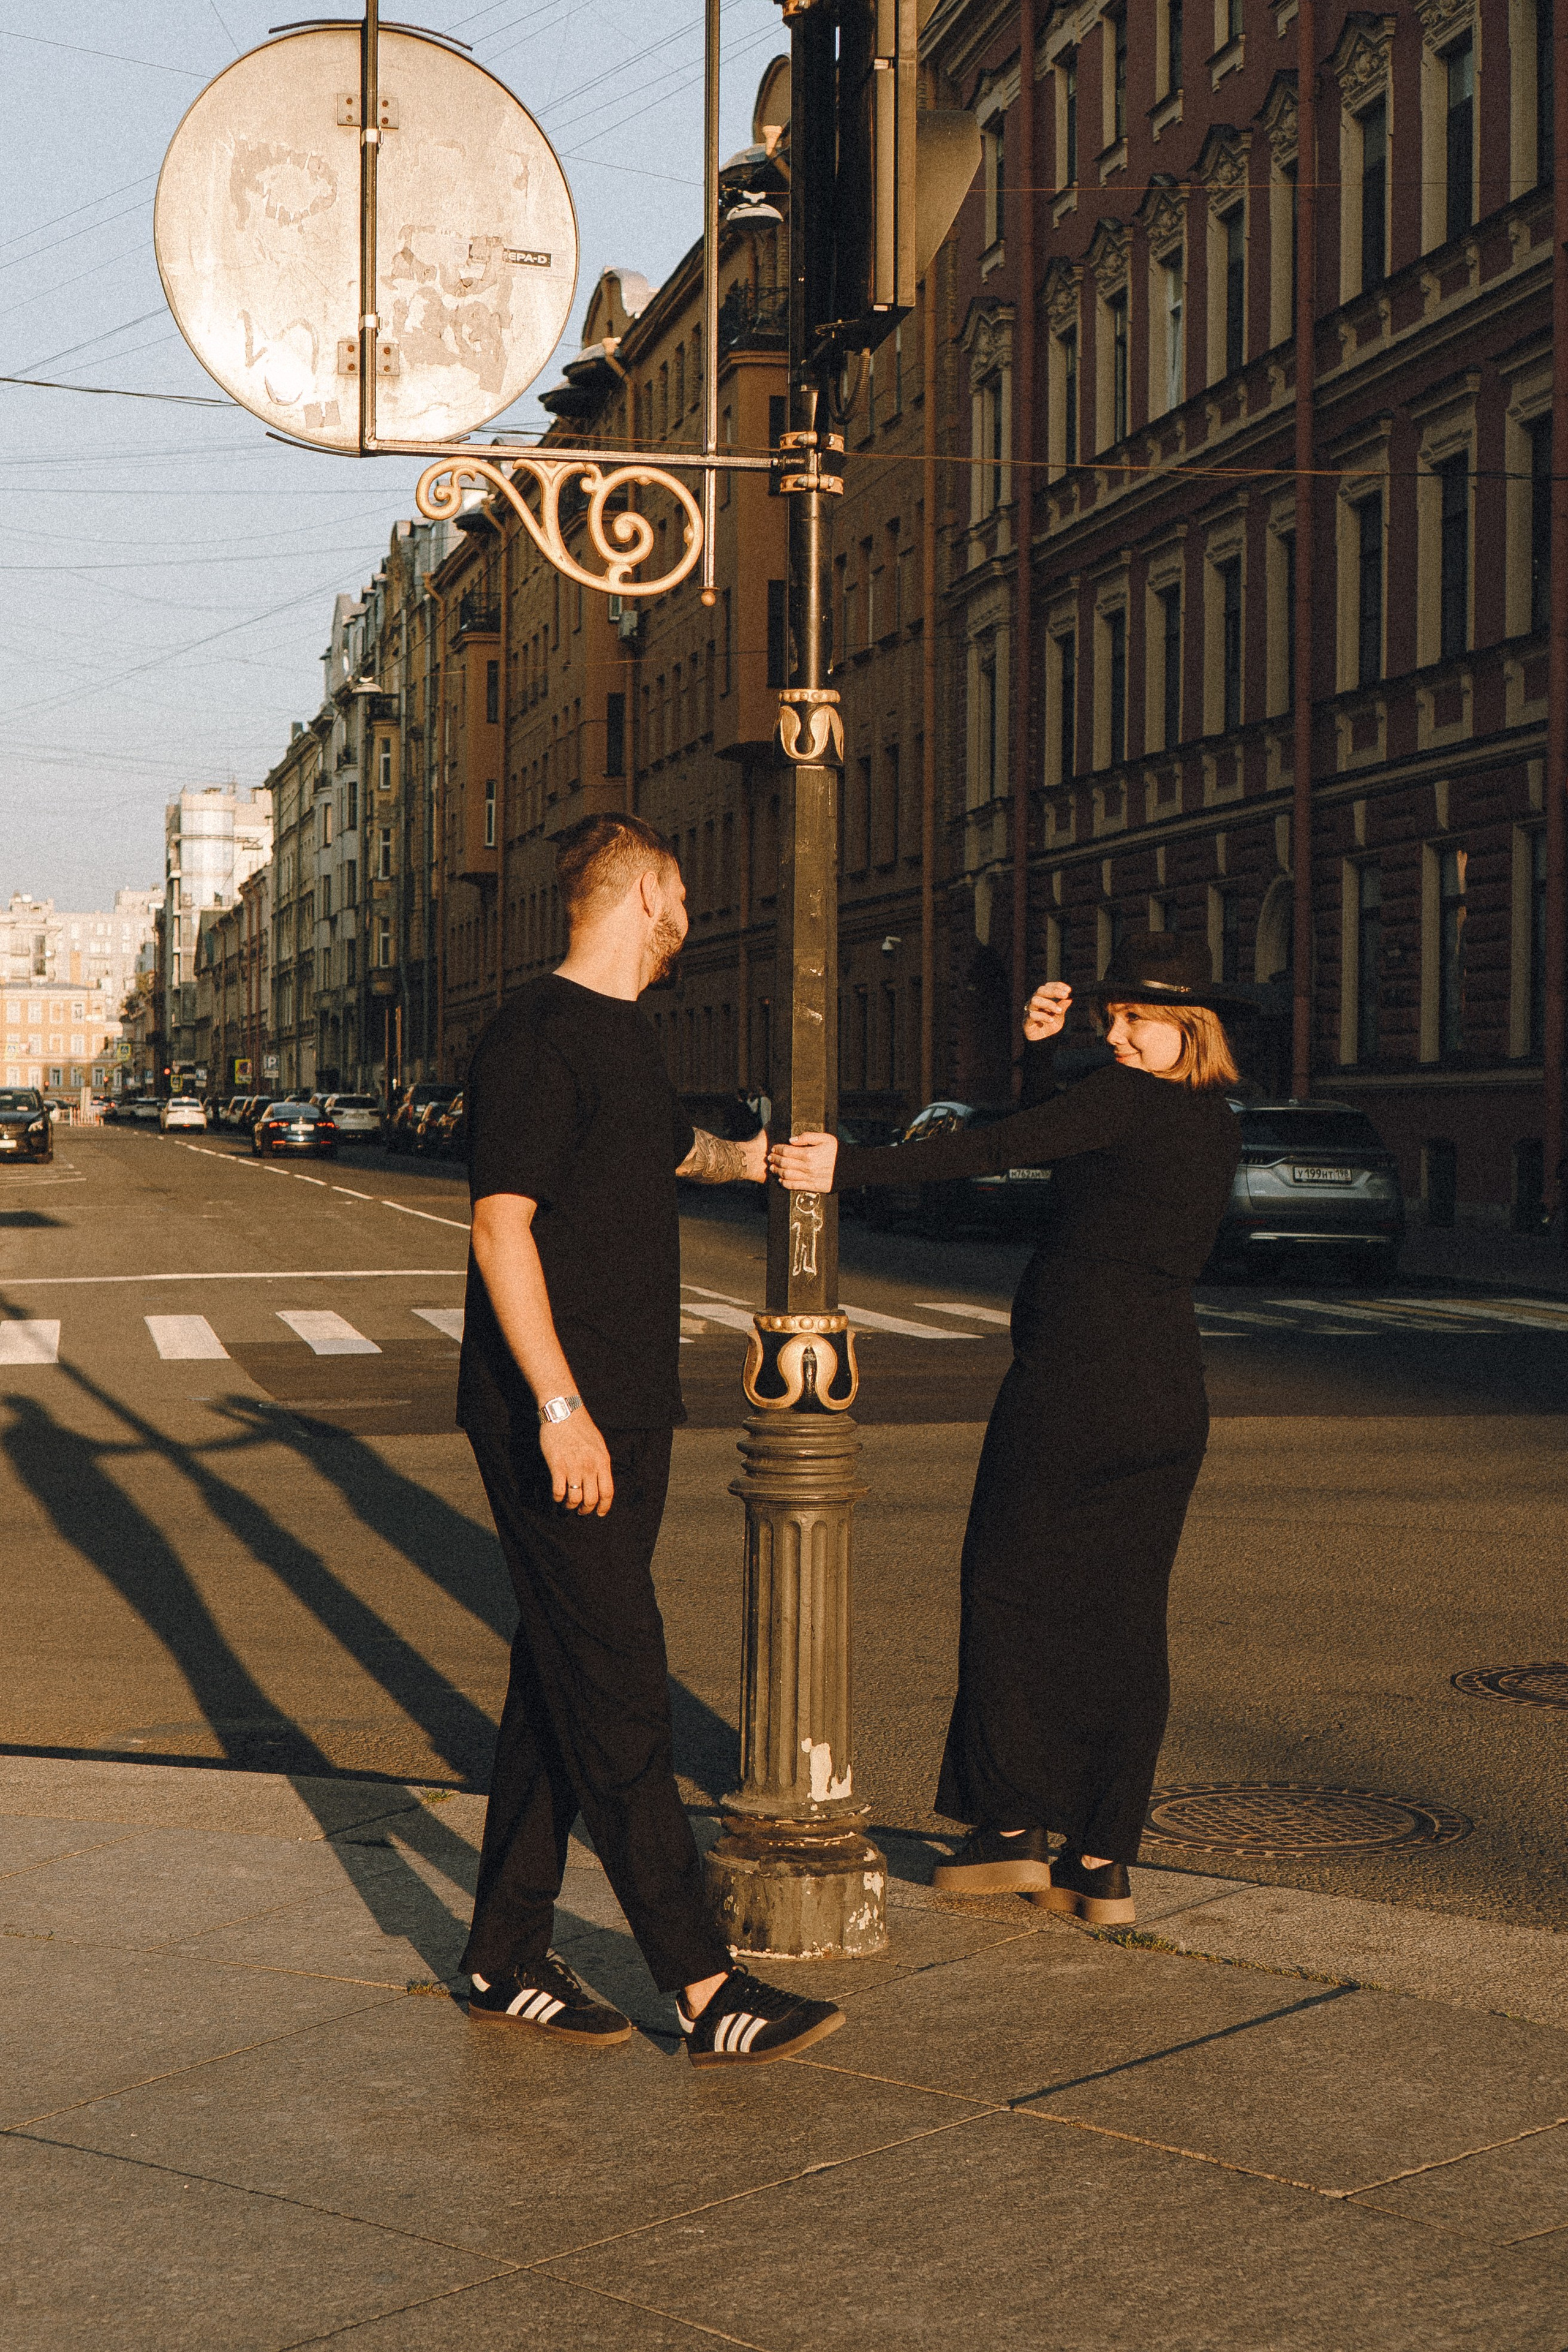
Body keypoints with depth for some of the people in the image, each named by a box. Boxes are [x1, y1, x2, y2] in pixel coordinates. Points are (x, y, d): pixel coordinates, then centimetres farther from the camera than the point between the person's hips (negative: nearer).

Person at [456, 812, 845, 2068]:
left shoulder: (626, 1036, 17)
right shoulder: (537, 1034, -12)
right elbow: (502, 1224, -19)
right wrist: (559, 1408, -24)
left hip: (626, 1417, 10)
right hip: (556, 1421, -10)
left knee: (564, 1684, 11)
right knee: (619, 1695, -8)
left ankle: (508, 1959, 19)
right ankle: (705, 1988, -7)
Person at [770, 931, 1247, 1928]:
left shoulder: (1127, 1101, -12)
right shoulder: (1219, 1127, 13)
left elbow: (989, 1152, -17)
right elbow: (1052, 1144, 20)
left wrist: (851, 1167, -16)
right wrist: (1040, 1051, 6)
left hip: (1070, 1385, -7)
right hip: (1170, 1394, 7)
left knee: (1010, 1591, 7)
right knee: (1126, 1618, 8)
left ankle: (1013, 1826, 9)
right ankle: (1104, 1865, 10)